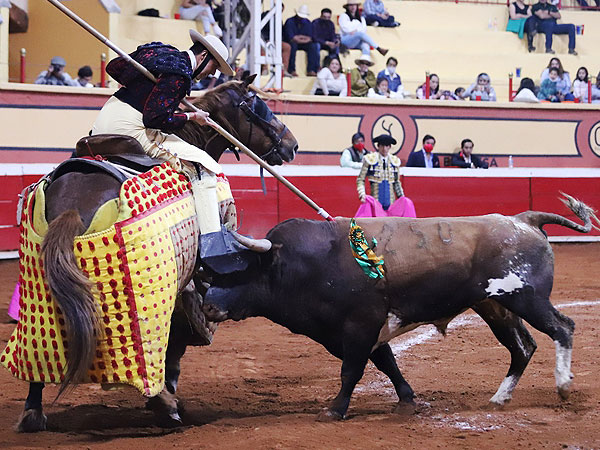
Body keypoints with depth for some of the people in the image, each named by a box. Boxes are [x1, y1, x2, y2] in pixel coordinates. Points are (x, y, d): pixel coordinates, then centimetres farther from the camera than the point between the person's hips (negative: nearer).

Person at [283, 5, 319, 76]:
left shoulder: (308, 23, 6)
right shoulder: (290, 22, -10)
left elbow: (310, 38, -2)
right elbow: (289, 37, -19)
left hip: (303, 44, 4)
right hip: (291, 43, -4)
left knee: (313, 46, -23)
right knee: (293, 45, -38)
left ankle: (311, 70, -30)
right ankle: (291, 70, -38)